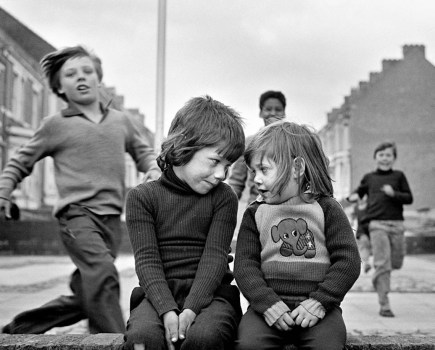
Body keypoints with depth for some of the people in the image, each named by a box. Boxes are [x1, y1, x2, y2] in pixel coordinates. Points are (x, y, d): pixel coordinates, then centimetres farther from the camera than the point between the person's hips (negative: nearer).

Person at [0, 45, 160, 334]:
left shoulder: (122, 121, 14)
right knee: (103, 272, -29)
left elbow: (143, 152, 27)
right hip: (77, 213, -4)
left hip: (112, 217, 4)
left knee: (84, 296, 8)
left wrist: (154, 168, 5)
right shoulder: (56, 125, 6)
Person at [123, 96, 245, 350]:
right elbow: (147, 260, -5)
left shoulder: (223, 197, 8)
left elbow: (215, 256, -3)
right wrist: (167, 310, -21)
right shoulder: (142, 197, 5)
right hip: (160, 296, 0)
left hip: (209, 294, 0)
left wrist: (191, 308, -19)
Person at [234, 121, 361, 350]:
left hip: (316, 305, -1)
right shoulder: (255, 213, 11)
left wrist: (319, 302, -11)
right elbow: (245, 264, 4)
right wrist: (267, 303, -12)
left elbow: (348, 261, 0)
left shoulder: (326, 209, 6)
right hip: (269, 304, 1)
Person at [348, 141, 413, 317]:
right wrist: (354, 196, 4)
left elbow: (409, 198, 4)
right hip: (377, 224, -1)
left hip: (397, 224, 2)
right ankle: (384, 305, -2)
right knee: (383, 264, -7)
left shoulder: (399, 176, 8)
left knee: (396, 263, 9)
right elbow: (360, 191, 27)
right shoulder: (369, 177, 11)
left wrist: (393, 193, -13)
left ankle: (376, 278, 42)